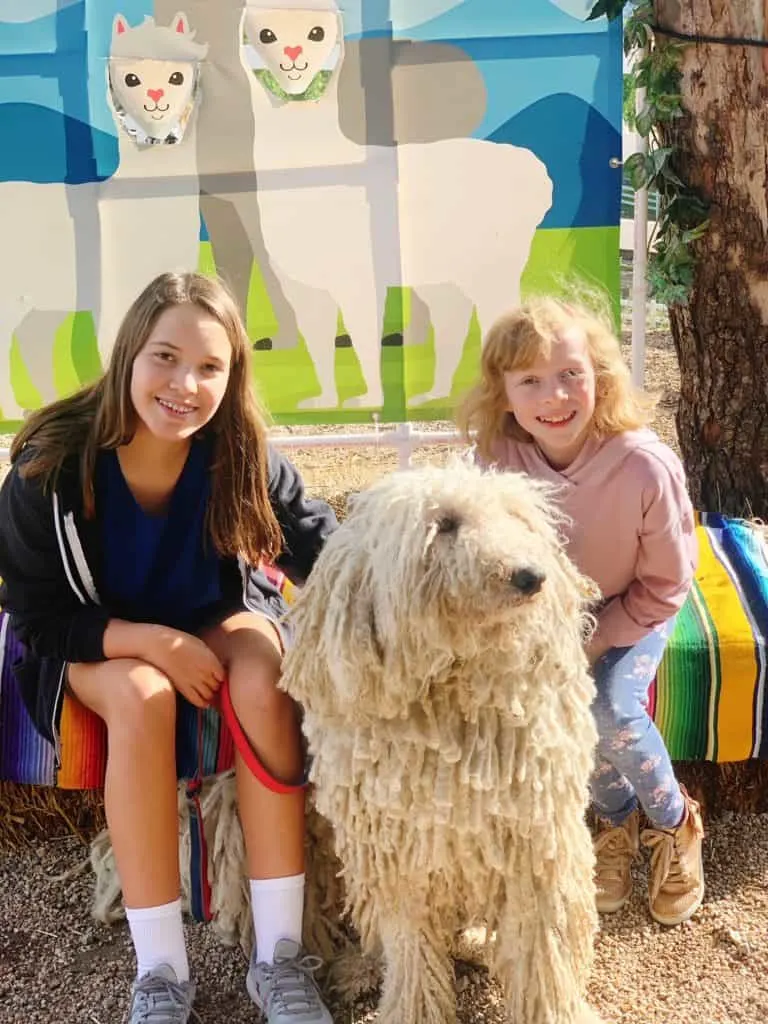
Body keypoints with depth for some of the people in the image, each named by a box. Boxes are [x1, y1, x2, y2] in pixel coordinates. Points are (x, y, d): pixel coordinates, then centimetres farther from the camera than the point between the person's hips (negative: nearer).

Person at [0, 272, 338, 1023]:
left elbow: (321, 545, -17)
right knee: (141, 697, -35)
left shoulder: (243, 455, -18)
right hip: (93, 639, -1)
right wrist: (155, 642, -30)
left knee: (263, 681, -31)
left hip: (219, 616, 2)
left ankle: (279, 957, -21)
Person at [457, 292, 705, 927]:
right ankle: (618, 821, 12)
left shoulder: (646, 466, -33)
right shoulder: (497, 459, -25)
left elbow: (666, 585, -17)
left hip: (632, 609, -2)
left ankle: (674, 822, 10)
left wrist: (596, 641, -19)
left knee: (613, 709, -22)